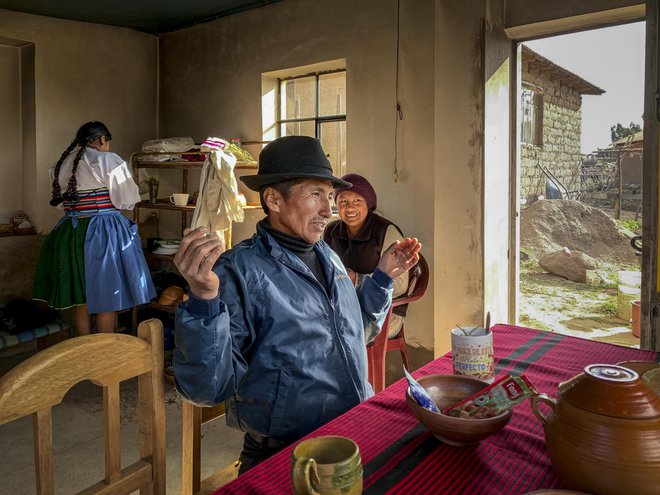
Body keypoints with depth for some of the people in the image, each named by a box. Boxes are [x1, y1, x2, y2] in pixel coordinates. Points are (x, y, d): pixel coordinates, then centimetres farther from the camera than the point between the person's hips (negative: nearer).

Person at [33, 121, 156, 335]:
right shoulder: (108, 160, -11)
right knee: (105, 301, 6)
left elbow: (60, 198, 13)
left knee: (80, 301, 15)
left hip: (69, 233, 6)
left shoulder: (61, 163, 8)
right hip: (105, 234, -6)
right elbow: (127, 200, -10)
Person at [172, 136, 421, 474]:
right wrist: (204, 300, -33)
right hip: (285, 456, -6)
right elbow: (206, 389, -20)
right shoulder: (239, 270, -15)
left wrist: (384, 276, 13)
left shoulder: (327, 256, 8)